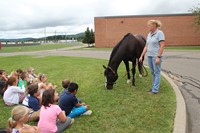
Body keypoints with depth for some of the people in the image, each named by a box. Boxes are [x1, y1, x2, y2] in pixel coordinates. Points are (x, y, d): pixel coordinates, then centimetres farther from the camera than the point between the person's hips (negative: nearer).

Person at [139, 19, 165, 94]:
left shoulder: (160, 33, -10)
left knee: (156, 72, 0)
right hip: (149, 56, 7)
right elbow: (146, 46, 13)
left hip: (156, 56, -7)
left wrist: (158, 57, -20)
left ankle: (155, 90, 6)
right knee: (152, 72, 13)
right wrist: (141, 56, 10)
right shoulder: (149, 34, 12)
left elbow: (162, 46, -16)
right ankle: (154, 87, 24)